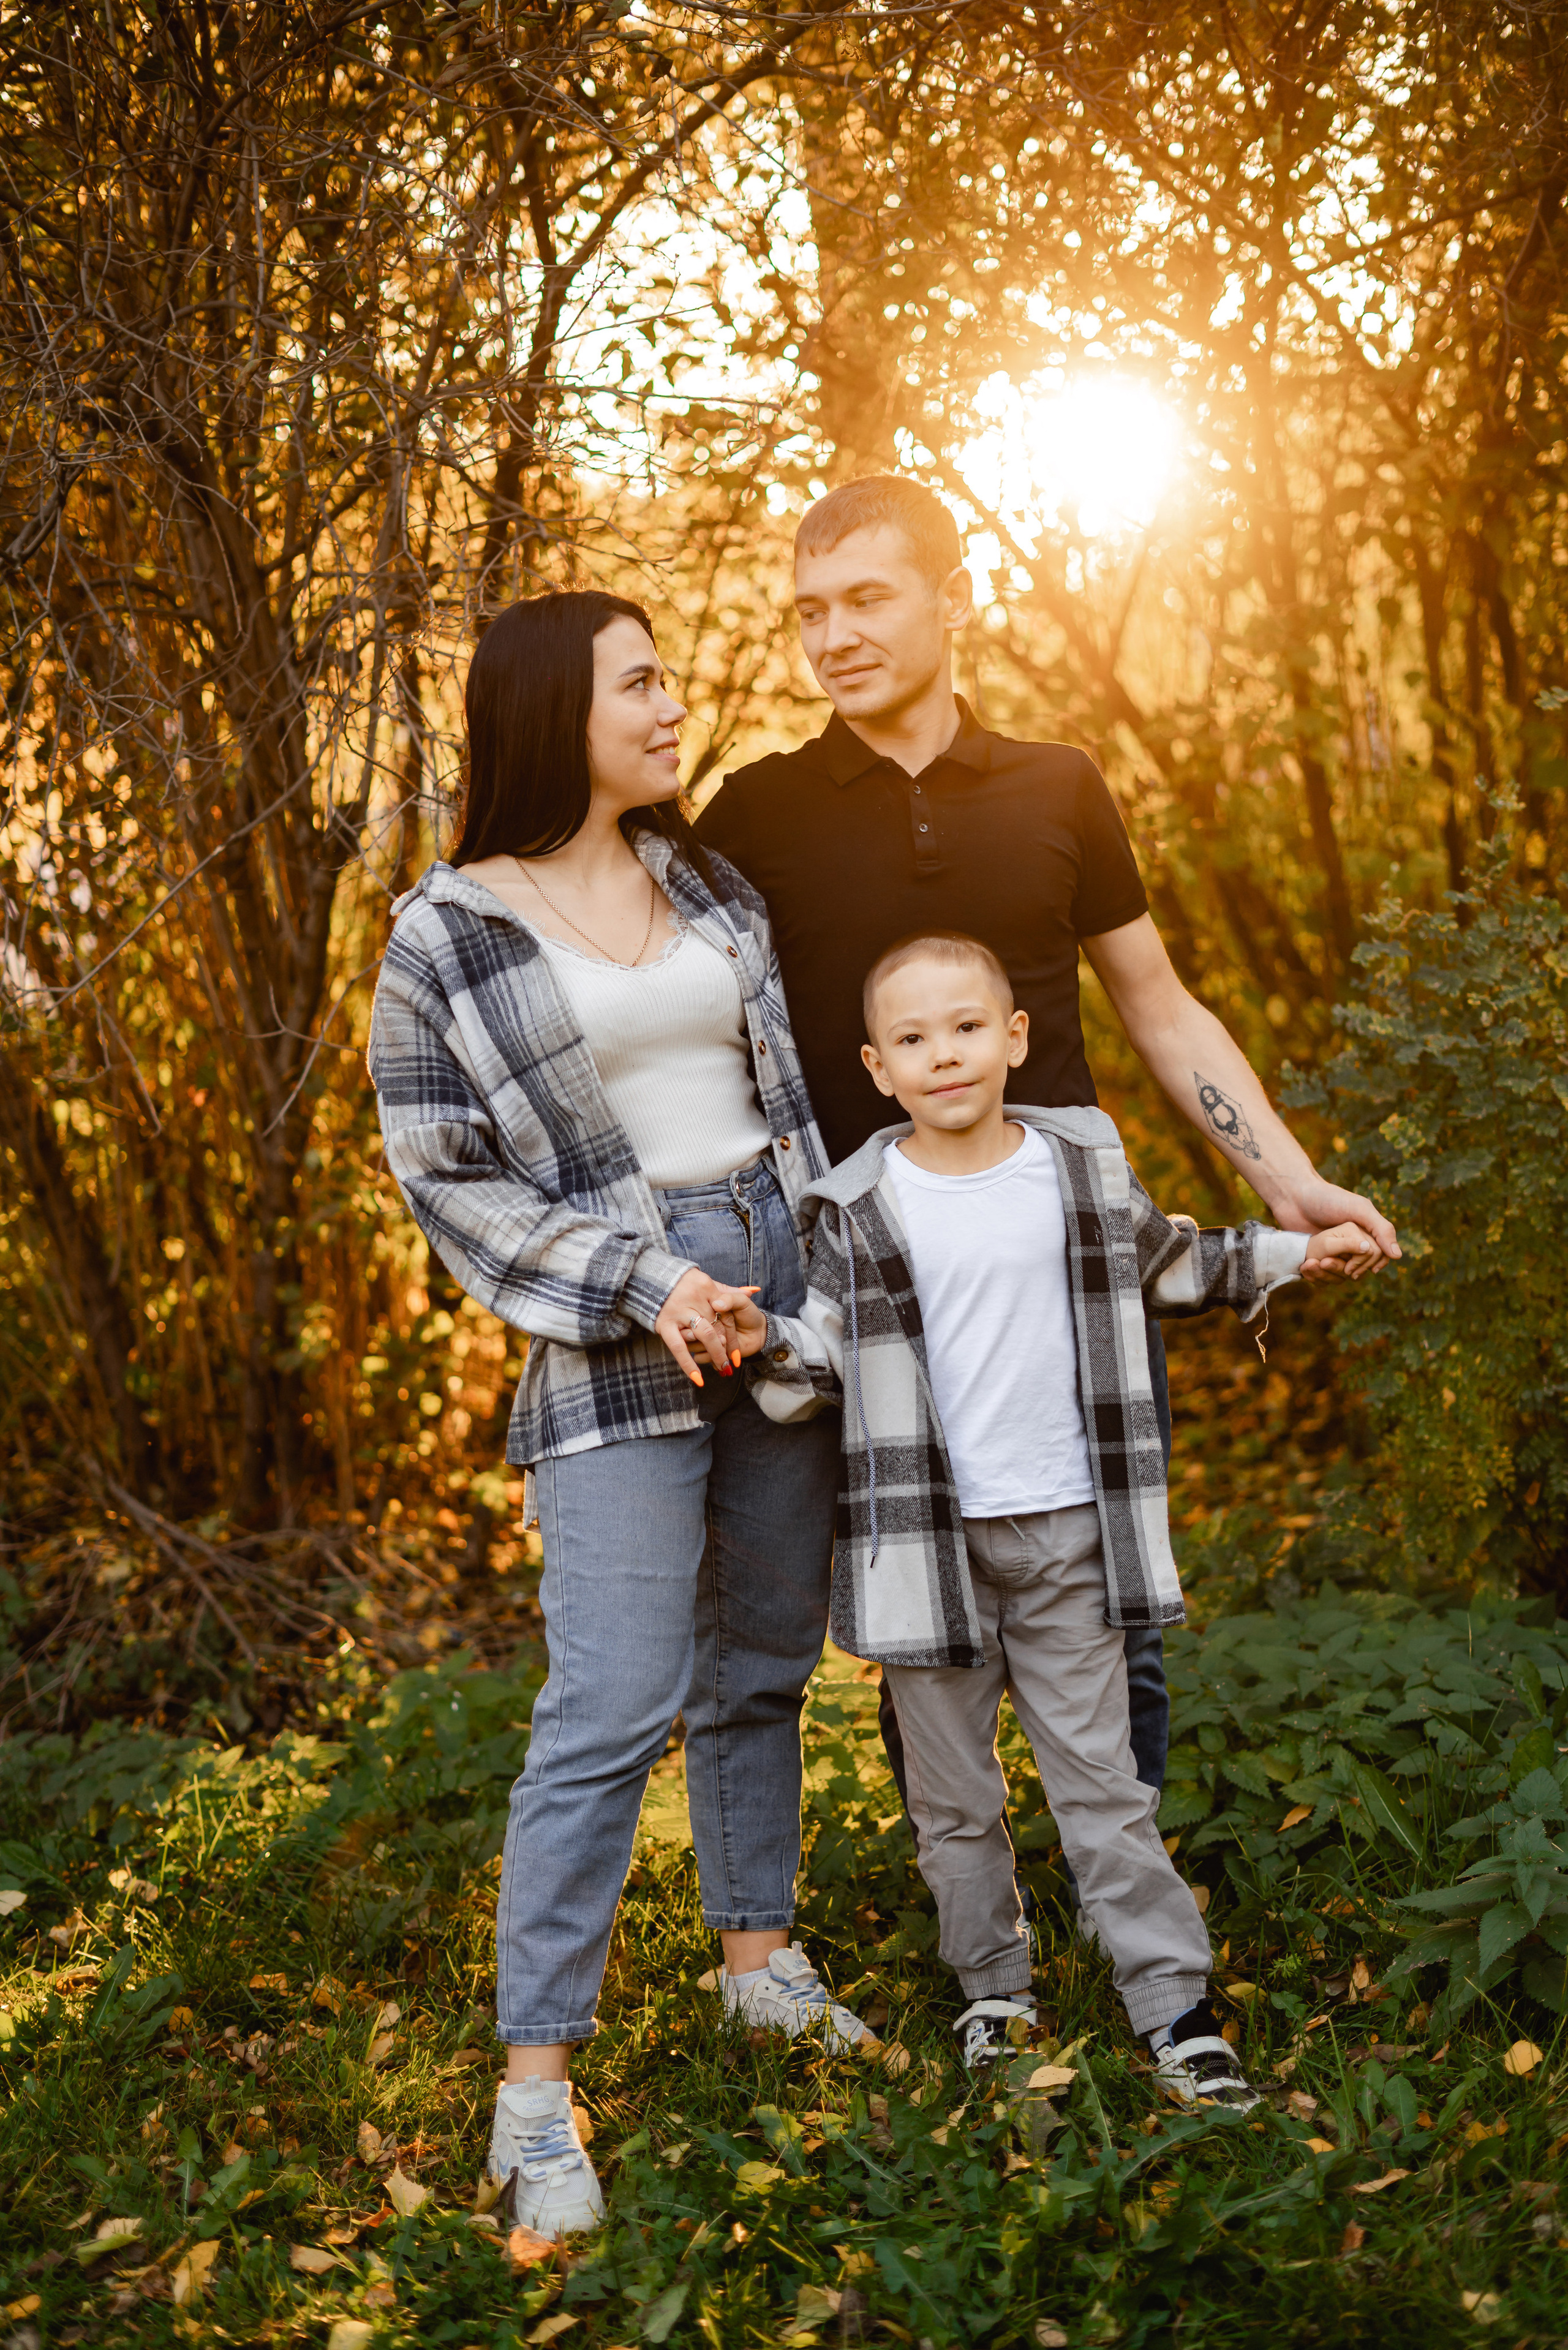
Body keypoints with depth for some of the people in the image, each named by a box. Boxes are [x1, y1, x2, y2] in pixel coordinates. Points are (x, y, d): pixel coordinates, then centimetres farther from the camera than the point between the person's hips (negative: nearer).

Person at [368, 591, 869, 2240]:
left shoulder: (711, 880, 10)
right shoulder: (446, 937, -5)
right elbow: (444, 1175, -5)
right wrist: (641, 1288, -14)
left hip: (786, 1295, 6)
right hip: (617, 1352, -5)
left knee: (762, 1661, 14)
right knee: (614, 1705, -11)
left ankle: (757, 1952, 32)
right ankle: (534, 2086, -3)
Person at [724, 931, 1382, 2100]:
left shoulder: (1087, 1165, 3)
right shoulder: (861, 1209, -4)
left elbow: (1165, 1260, 21)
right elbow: (830, 1357, 1)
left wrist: (1295, 1253, 20)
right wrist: (767, 1341, -19)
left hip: (1068, 1532, 1)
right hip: (926, 1540, -1)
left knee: (1102, 1781, 4)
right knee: (955, 1796, 9)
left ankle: (1177, 2004, 10)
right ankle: (995, 1992, 25)